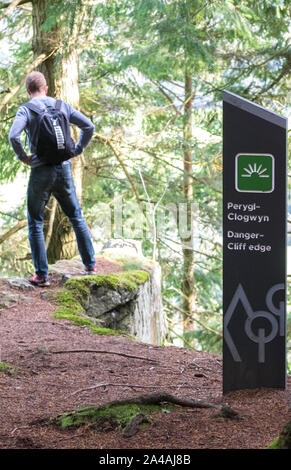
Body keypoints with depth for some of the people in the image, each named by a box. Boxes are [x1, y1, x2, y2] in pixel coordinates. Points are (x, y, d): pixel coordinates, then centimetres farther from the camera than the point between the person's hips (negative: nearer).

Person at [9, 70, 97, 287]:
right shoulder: (62, 106, 7)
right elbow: (89, 126, 5)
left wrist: (23, 156, -8)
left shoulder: (26, 110, -6)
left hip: (41, 171, -4)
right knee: (77, 218, 16)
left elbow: (13, 136, -22)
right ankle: (90, 264, 19)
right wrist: (76, 151, 9)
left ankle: (42, 274, 3)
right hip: (64, 169, 4)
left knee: (35, 224, 6)